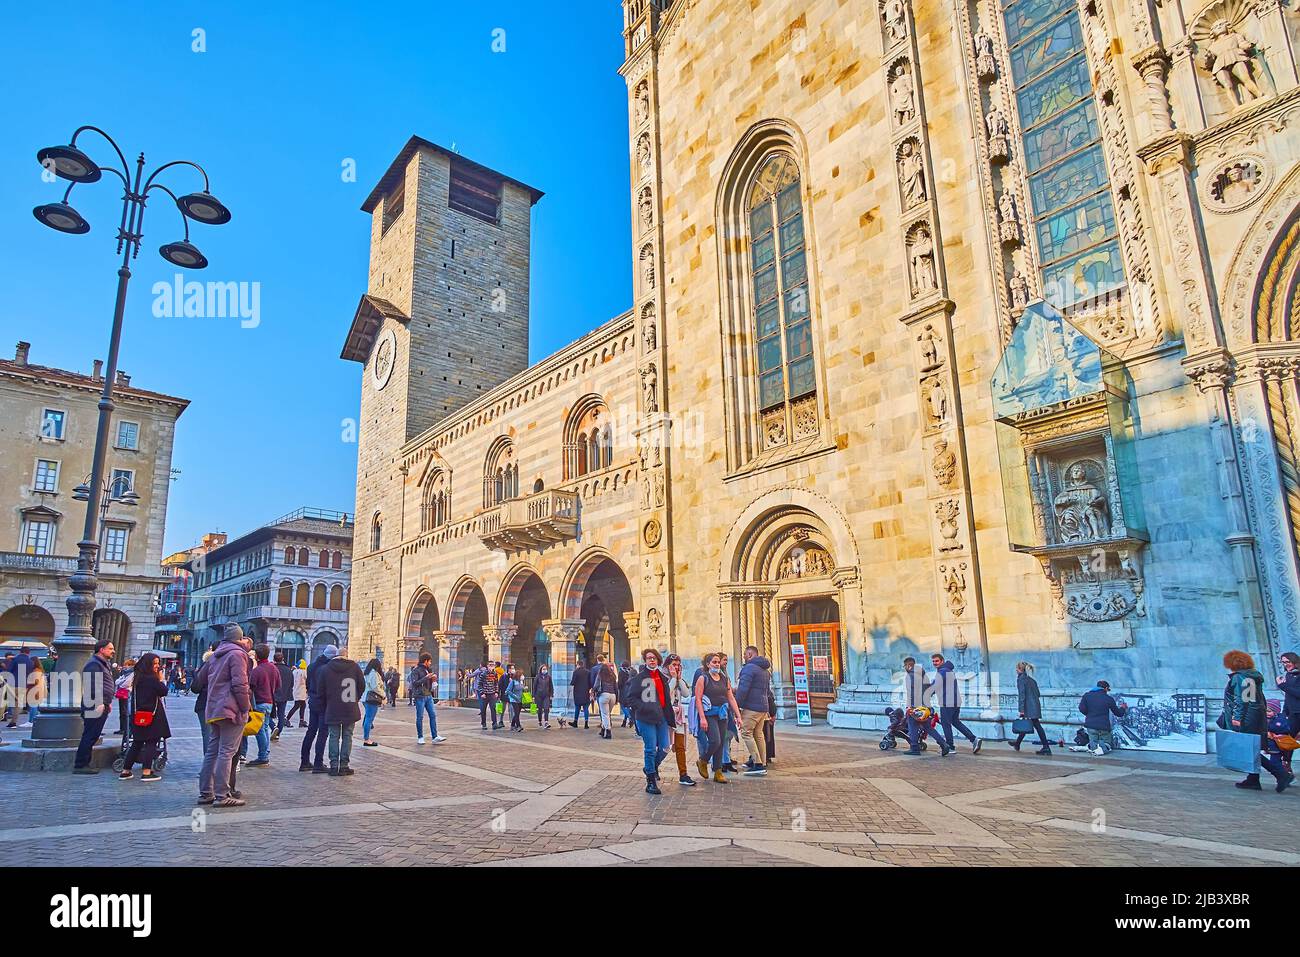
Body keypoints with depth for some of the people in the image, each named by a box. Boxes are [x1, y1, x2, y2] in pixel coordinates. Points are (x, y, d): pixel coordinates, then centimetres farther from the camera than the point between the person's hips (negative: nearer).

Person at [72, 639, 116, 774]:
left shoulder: (105, 664, 21)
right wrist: (99, 703, -23)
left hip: (102, 706, 10)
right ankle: (80, 765, -3)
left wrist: (108, 702, 23)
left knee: (92, 737, 13)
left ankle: (85, 764, 18)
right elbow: (91, 686, -21)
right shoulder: (94, 664, -13)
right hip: (95, 707, -10)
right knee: (90, 736, -7)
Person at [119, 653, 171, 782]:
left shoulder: (138, 677, 10)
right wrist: (161, 679, 1)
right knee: (151, 742, -2)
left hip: (138, 716, 8)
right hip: (151, 715, -8)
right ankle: (146, 772, -3)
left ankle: (125, 771, 19)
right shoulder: (152, 679, -15)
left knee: (137, 743, 16)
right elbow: (163, 691, -8)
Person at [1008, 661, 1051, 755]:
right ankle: (1017, 743, 22)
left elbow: (1022, 695, -15)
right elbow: (1038, 694, 18)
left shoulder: (1020, 679, -9)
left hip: (1029, 707, -8)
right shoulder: (1031, 679, 16)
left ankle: (1046, 747, -6)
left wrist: (1021, 710, -15)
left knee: (1037, 725, -6)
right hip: (1036, 705, 8)